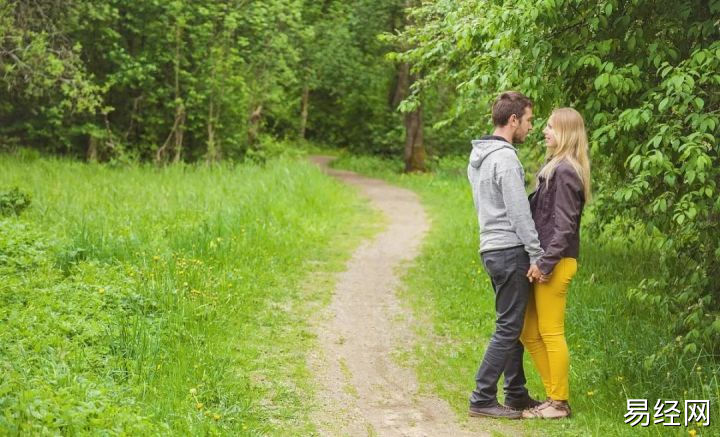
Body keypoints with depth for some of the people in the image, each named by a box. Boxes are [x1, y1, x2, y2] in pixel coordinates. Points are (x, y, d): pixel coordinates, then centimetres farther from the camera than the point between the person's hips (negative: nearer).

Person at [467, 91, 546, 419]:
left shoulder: (478, 156, 14)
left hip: (491, 248, 10)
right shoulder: (505, 158, -16)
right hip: (510, 250, -10)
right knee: (508, 328, -4)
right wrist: (537, 256, -15)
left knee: (514, 325, 15)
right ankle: (482, 399, -2)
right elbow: (519, 214, -19)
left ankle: (516, 395, 21)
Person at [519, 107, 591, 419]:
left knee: (551, 333, -1)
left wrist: (546, 262, -20)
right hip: (544, 259, 10)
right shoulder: (554, 167, 15)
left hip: (556, 263, -10)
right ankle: (555, 394, 21)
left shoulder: (565, 171, -14)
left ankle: (559, 403, 9)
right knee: (529, 333, 13)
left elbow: (564, 224, -19)